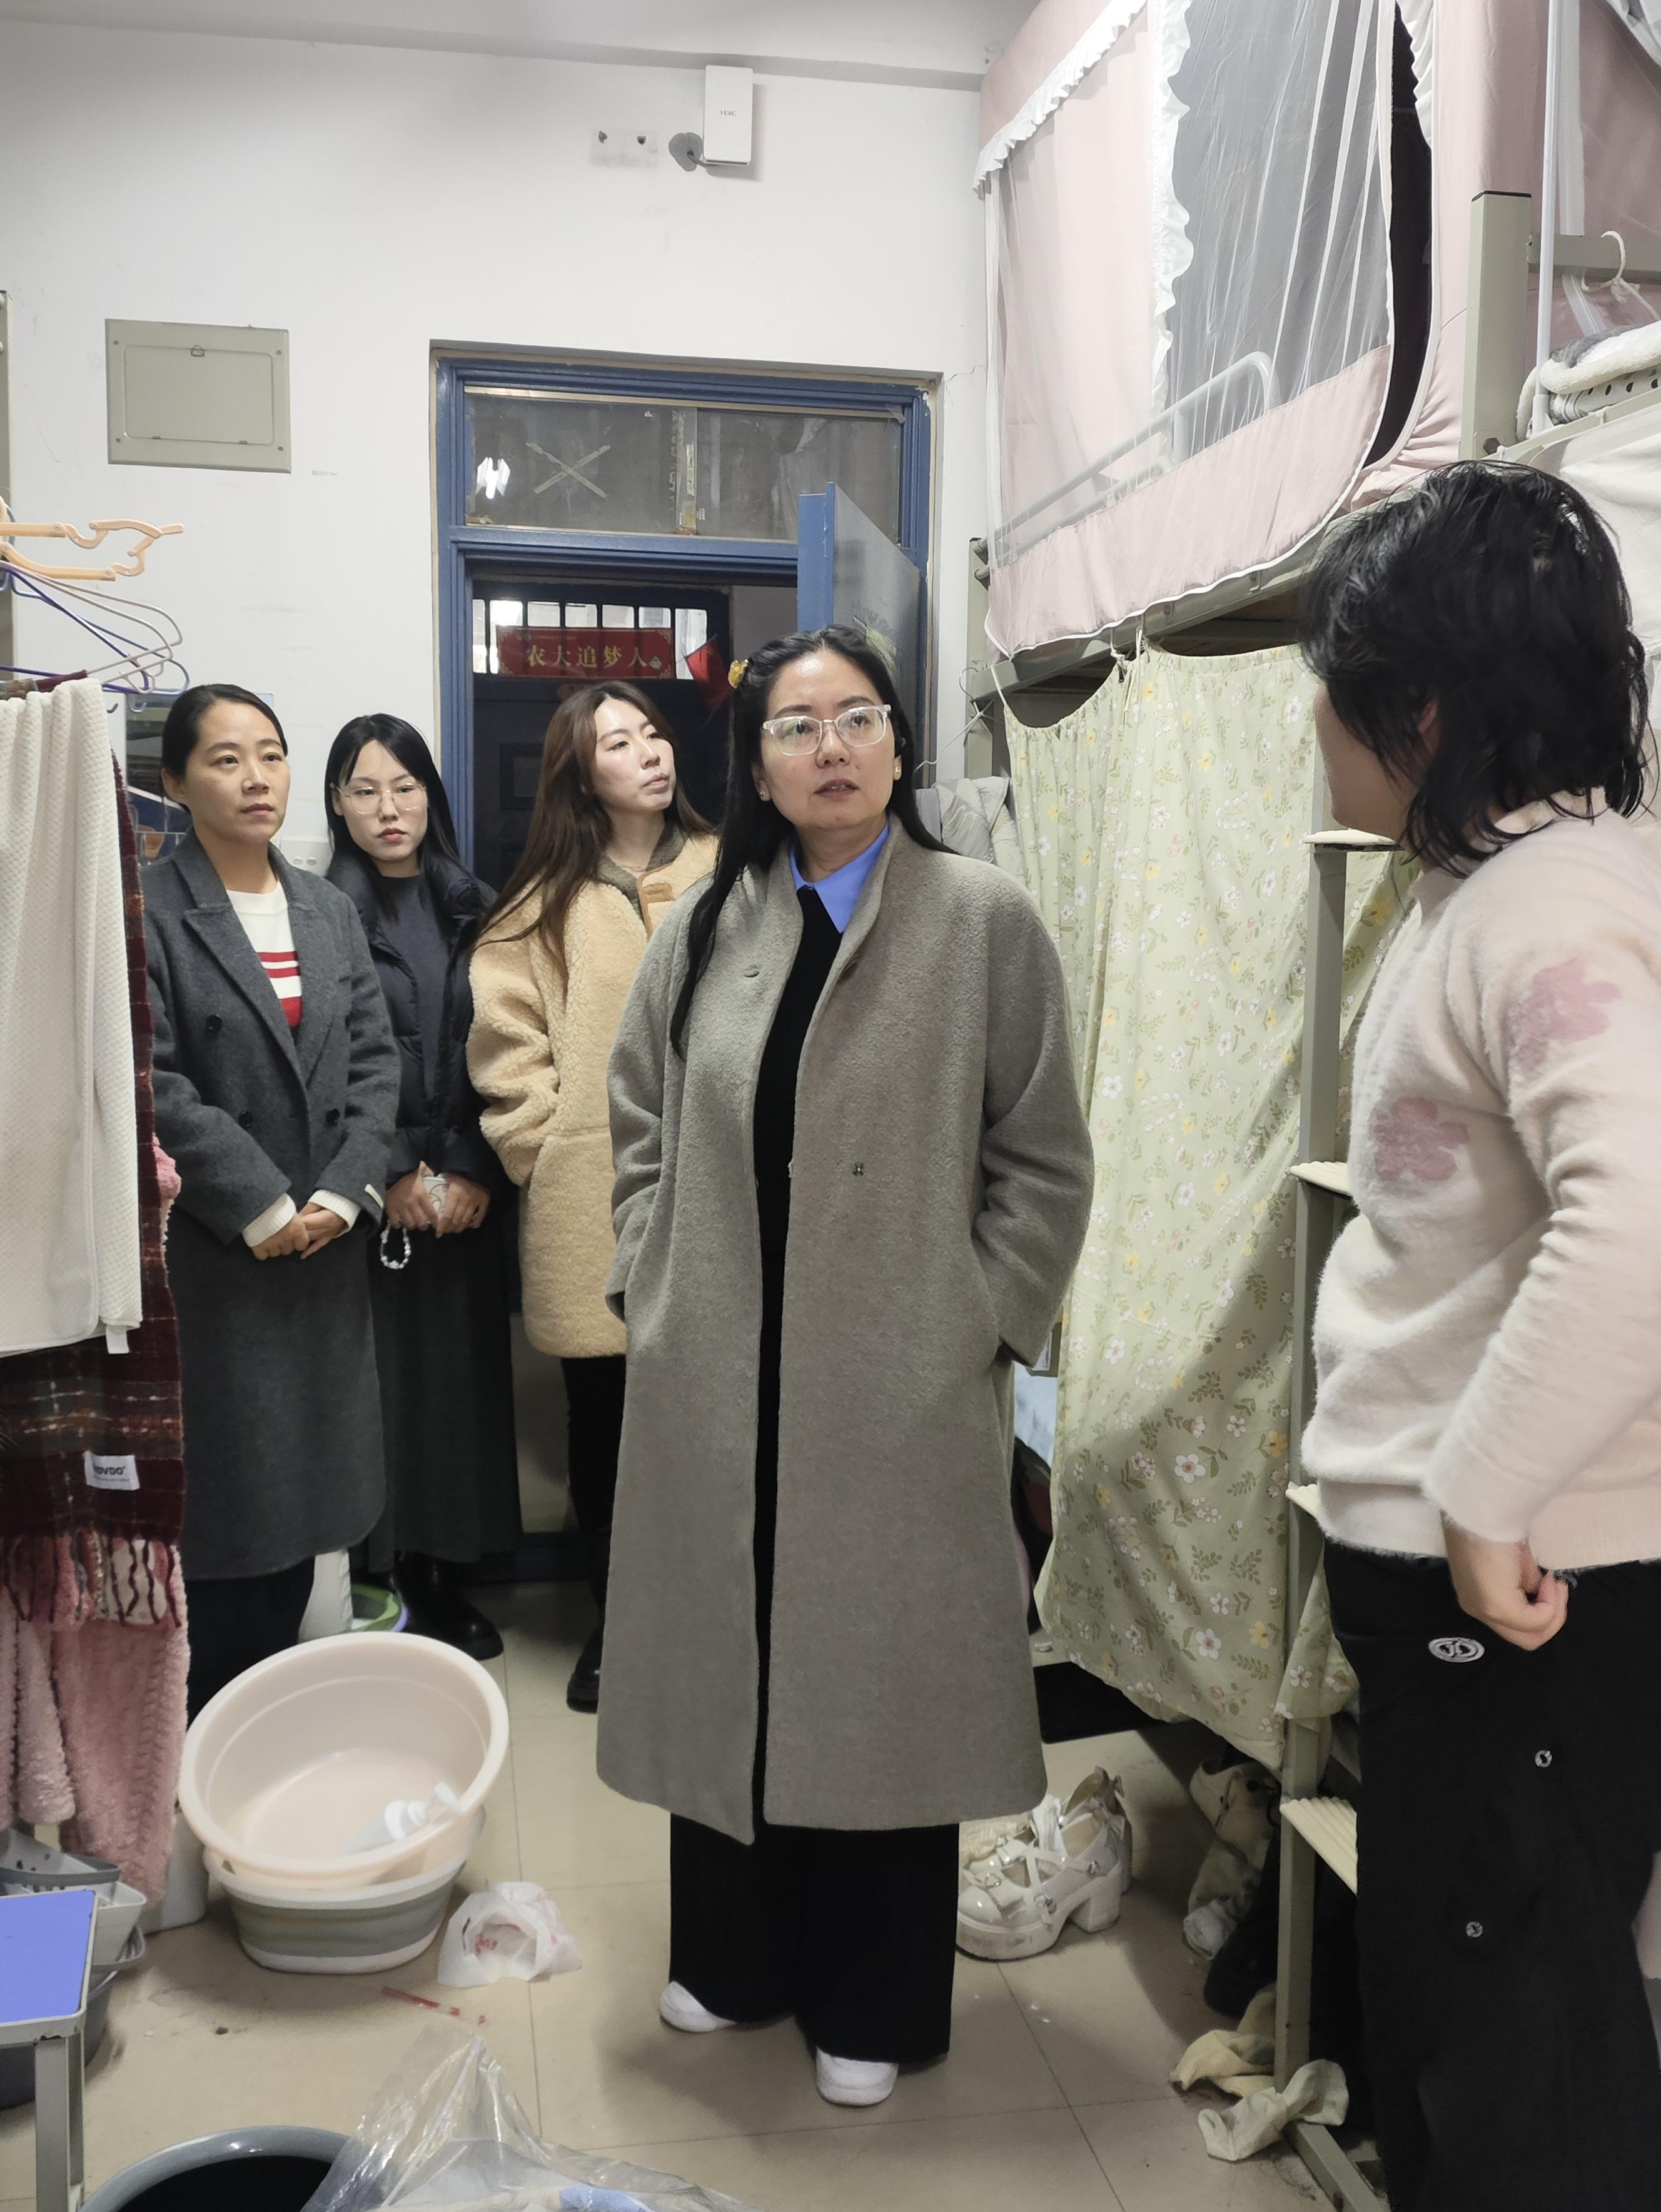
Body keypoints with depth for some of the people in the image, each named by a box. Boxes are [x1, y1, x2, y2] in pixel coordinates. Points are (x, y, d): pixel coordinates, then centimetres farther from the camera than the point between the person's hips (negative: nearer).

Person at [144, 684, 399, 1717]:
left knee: (308, 1472, 11)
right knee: (230, 1487, 1)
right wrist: (262, 1207, -14)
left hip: (328, 1244, 5)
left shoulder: (330, 909, 11)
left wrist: (344, 1190, -8)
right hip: (211, 1249, -5)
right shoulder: (149, 909, -7)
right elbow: (154, 1084, -13)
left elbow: (376, 1057, 6)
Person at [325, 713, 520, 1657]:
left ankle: (447, 1576, 16)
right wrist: (391, 1175, -9)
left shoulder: (475, 909, 10)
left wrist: (473, 1172, -3)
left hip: (467, 1192, 3)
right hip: (370, 1193, -3)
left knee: (463, 1369, 4)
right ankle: (386, 1582, 9)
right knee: (381, 1377, -2)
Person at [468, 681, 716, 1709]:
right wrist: (549, 1149, -2)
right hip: (593, 1212, 0)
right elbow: (507, 1036, 4)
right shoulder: (552, 901, 5)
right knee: (604, 1418, 9)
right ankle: (616, 1623, 27)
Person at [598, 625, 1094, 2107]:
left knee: (880, 1676, 8)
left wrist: (976, 1331, -7)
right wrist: (653, 1290, 5)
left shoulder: (984, 922, -4)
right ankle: (736, 1954, 37)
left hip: (902, 1393, -3)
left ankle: (873, 2002, 29)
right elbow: (641, 1122, 14)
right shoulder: (707, 928, 7)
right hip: (717, 1384, 3)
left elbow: (1043, 1162, -3)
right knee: (728, 1663, 14)